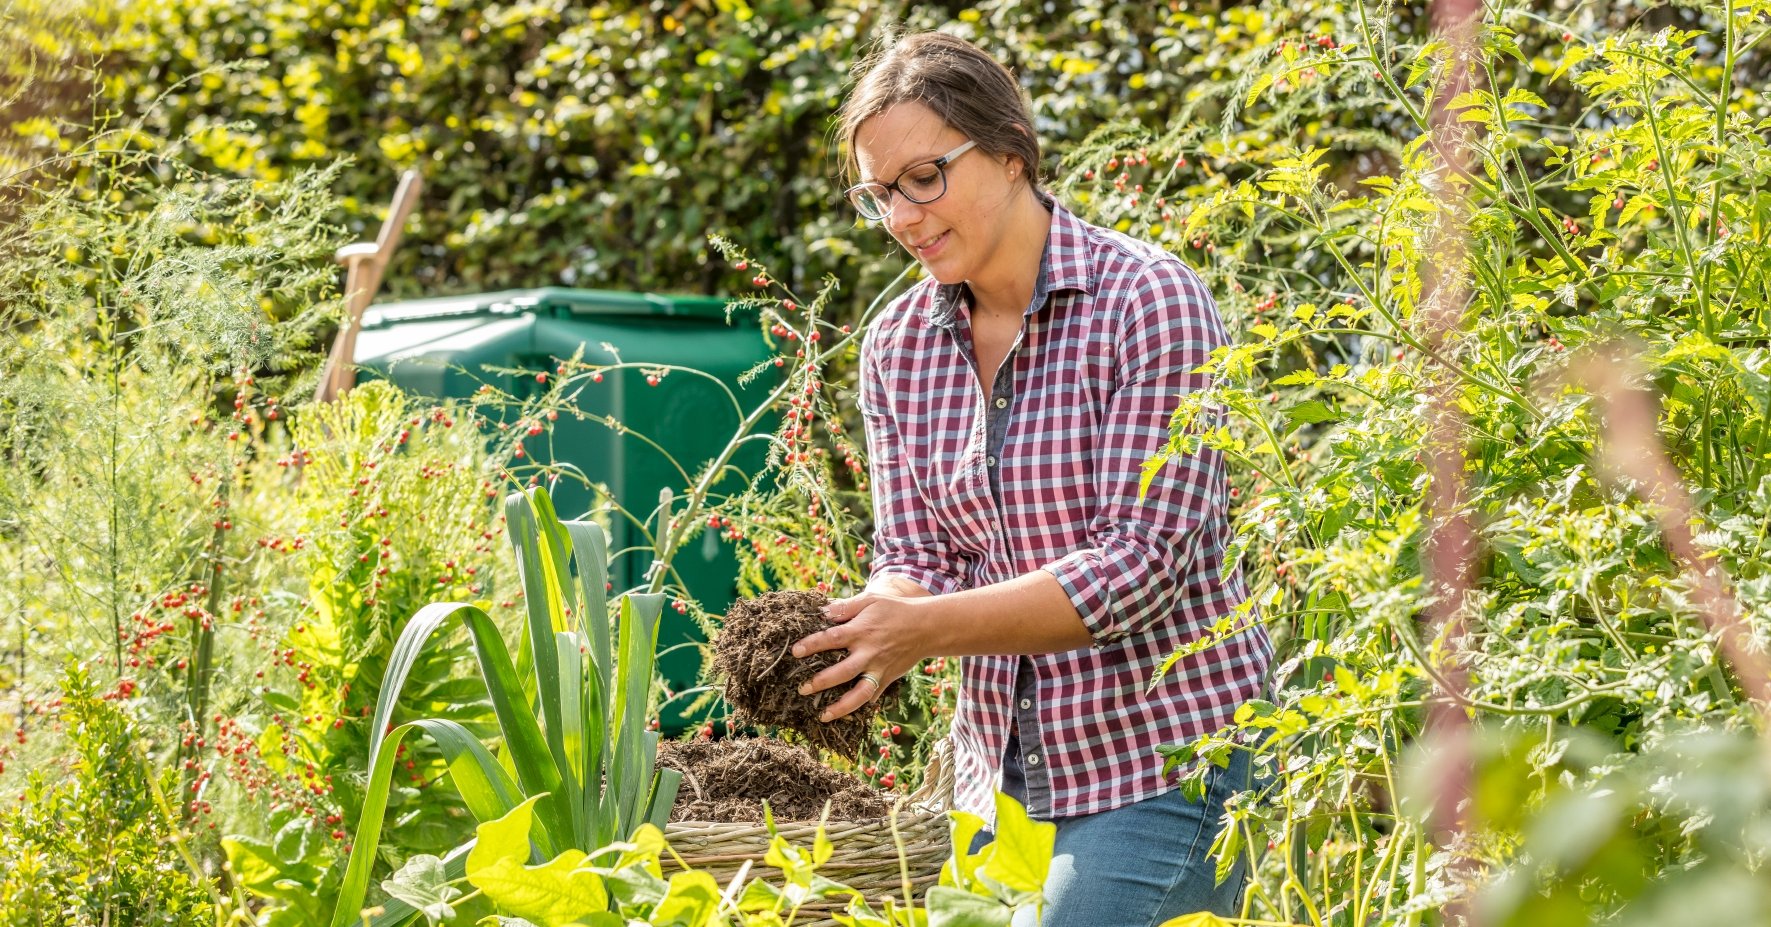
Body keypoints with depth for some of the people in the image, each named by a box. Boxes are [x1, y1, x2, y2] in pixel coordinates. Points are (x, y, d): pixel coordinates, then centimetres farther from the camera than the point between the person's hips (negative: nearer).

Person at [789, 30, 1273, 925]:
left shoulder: (1149, 299, -13)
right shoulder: (897, 347, 6)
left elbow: (1145, 558, -18)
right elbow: (914, 557, 3)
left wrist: (927, 627, -26)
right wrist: (871, 636, -20)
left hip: (1163, 757, -6)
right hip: (1005, 766, 6)